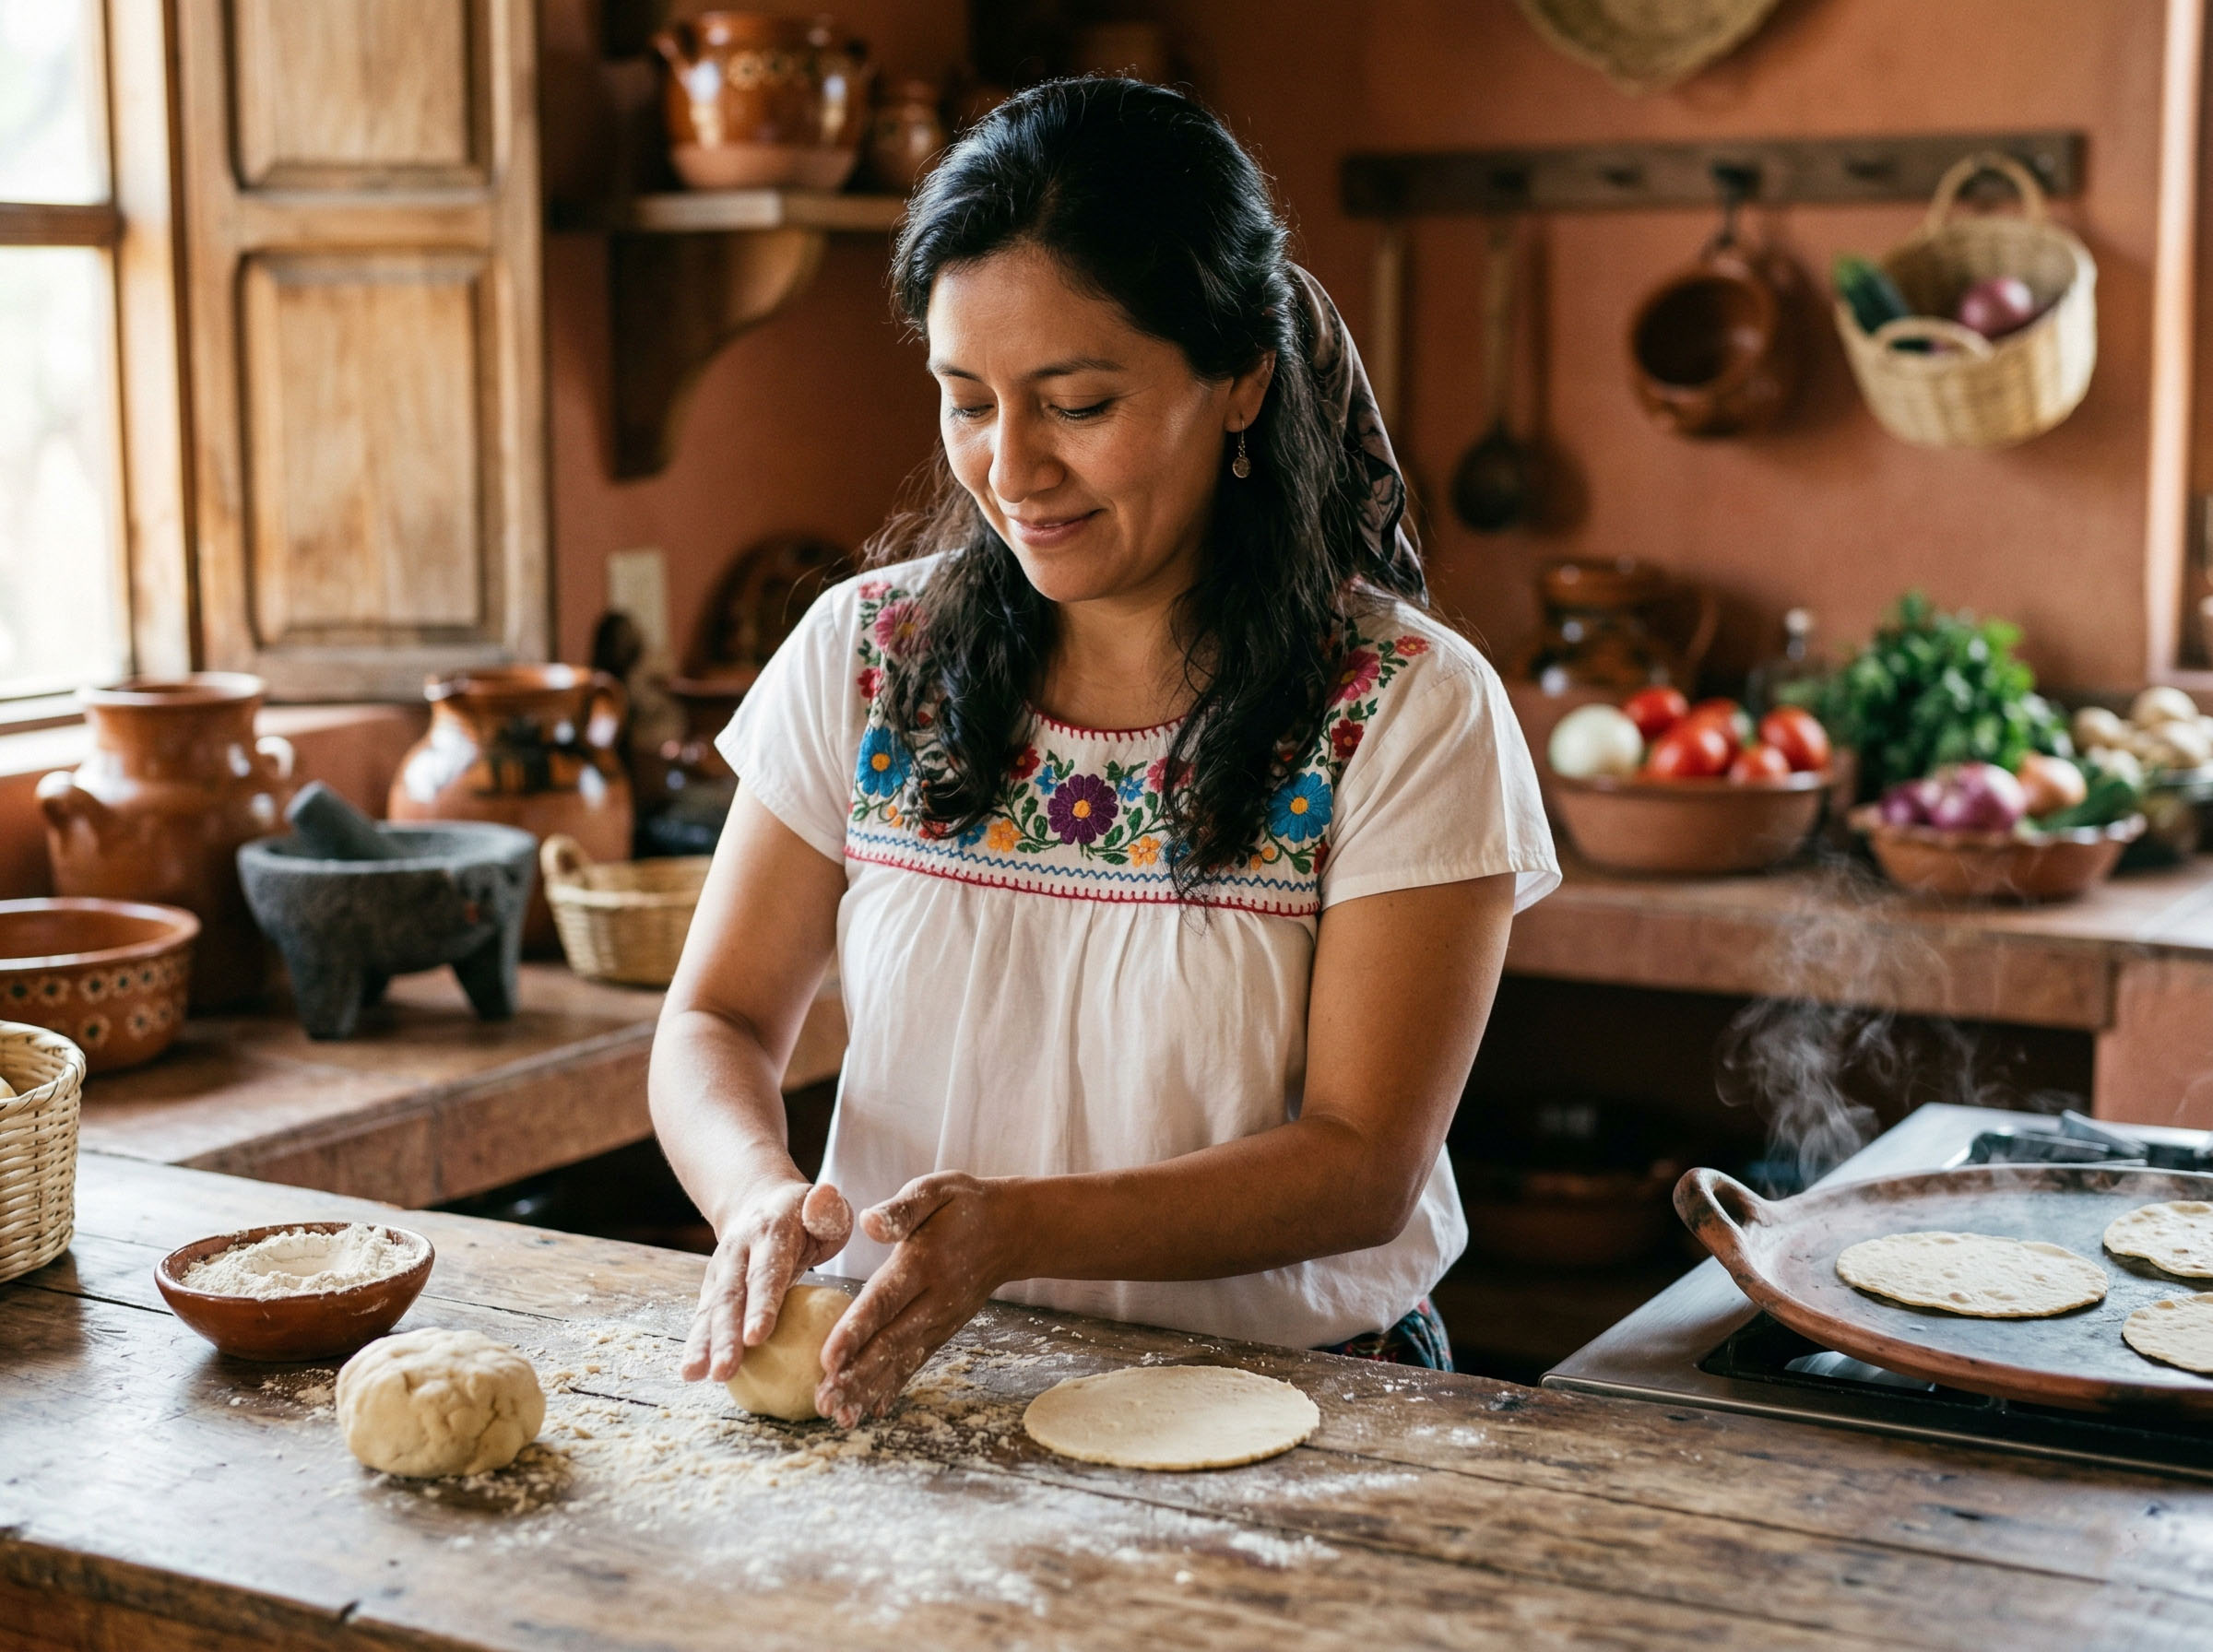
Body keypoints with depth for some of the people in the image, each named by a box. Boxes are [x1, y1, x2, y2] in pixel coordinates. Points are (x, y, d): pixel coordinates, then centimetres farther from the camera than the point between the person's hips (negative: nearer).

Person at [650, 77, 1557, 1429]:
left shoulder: (1407, 710, -7)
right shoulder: (867, 654, 3)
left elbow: (1364, 1165, -10)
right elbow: (717, 1022, 7)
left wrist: (1018, 1227, -25)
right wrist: (762, 1192, -17)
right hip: (903, 1387, 3)